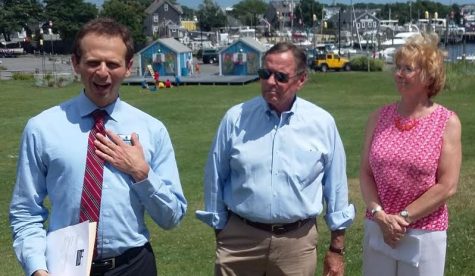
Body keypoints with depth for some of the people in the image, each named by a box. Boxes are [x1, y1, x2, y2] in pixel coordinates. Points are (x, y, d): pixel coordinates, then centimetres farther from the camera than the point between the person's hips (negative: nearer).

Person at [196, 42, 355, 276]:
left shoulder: (322, 123, -2)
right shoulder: (236, 118, -3)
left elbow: (336, 186, 4)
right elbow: (215, 178, 4)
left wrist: (336, 248, 6)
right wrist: (220, 230, 9)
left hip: (297, 242, 1)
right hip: (239, 238, 0)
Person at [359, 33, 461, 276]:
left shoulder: (447, 122, -8)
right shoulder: (379, 118, 2)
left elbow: (447, 186, -11)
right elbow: (365, 173, 2)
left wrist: (403, 217, -12)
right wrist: (379, 215, -11)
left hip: (425, 235, -3)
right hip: (377, 229, 3)